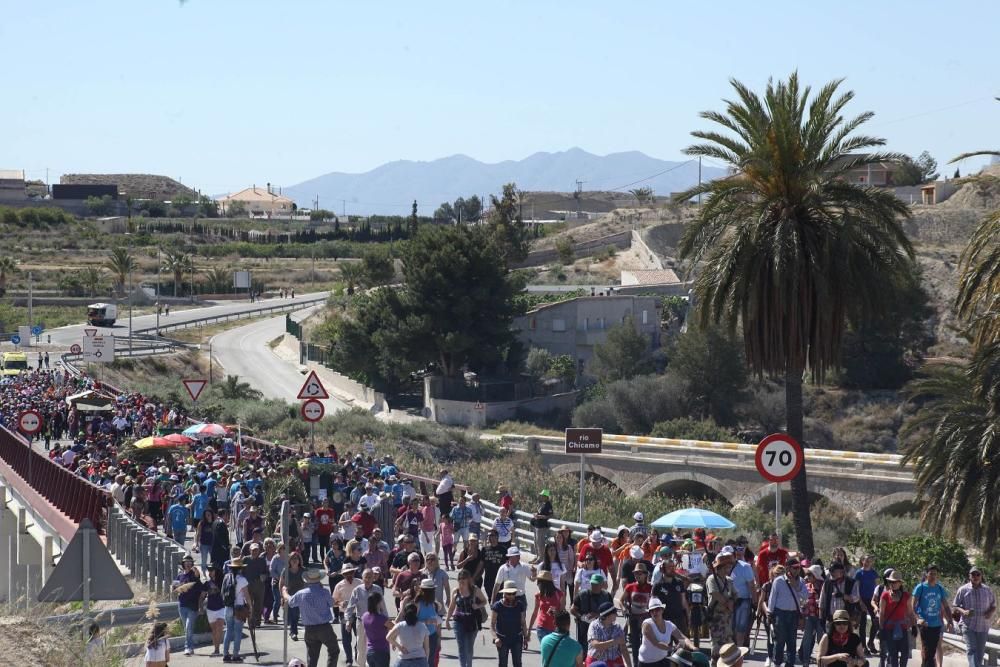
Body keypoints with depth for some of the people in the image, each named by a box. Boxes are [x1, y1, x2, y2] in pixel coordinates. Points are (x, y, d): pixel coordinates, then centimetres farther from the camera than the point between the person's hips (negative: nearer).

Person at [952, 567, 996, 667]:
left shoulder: (987, 590, 5)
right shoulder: (963, 590, -3)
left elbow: (993, 605, 14)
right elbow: (954, 606, 2)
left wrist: (990, 612, -10)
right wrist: (963, 612, -19)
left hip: (983, 626, 3)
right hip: (968, 626, -3)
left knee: (980, 652, 12)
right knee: (971, 650, -16)